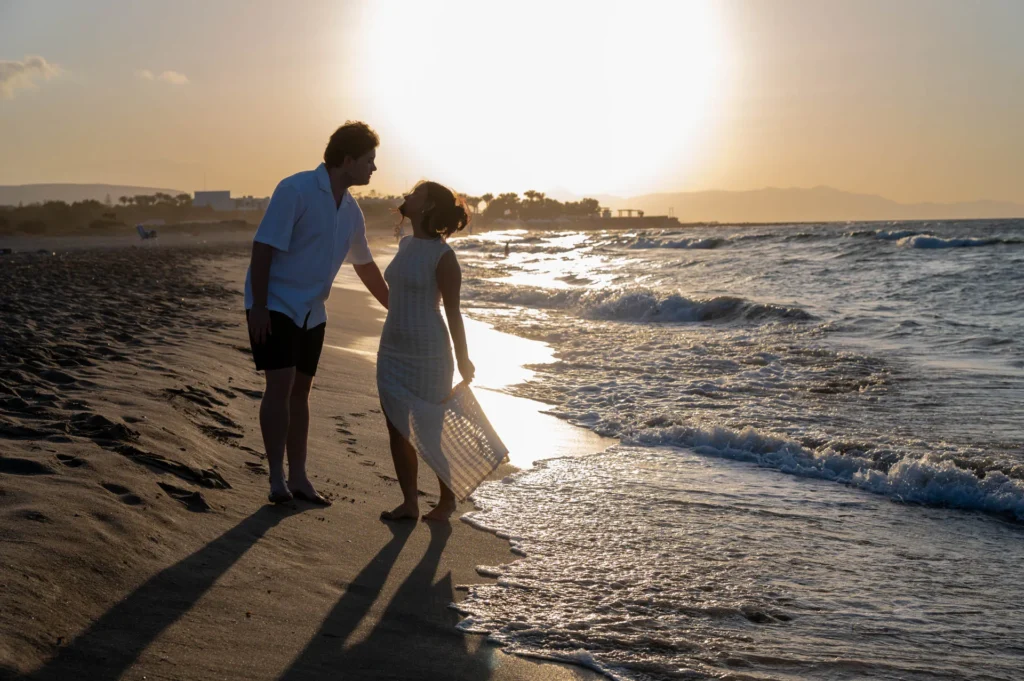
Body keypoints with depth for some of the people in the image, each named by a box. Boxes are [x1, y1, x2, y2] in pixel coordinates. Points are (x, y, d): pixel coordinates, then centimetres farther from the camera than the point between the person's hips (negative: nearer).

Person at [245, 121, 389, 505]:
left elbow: (365, 267, 19)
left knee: (300, 390, 9)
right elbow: (263, 248, -19)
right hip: (274, 305, -7)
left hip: (312, 312, 7)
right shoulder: (295, 191, -16)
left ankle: (298, 478, 16)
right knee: (281, 385, -14)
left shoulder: (351, 211, 7)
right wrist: (259, 307, -23)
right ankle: (277, 477, -7)